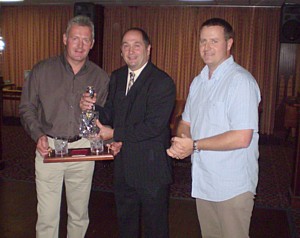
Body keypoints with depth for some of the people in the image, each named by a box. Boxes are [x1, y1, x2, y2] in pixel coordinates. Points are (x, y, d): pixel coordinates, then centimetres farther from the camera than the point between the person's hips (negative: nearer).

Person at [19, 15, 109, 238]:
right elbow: (27, 108, 4)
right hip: (48, 147, -1)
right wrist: (38, 135, -11)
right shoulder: (42, 70, 0)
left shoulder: (100, 77, 4)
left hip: (83, 149, 1)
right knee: (47, 216, 4)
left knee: (79, 214, 14)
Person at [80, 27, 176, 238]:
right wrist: (91, 107, -13)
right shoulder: (117, 77, 7)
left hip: (151, 167, -6)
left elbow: (154, 125, -23)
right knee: (125, 220, 24)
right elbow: (110, 115, 8)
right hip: (123, 165, 7)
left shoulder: (163, 82, -16)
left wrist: (115, 134, -17)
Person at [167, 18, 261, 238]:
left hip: (232, 186, -7)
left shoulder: (241, 81, -16)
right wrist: (181, 143, -8)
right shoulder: (198, 82, 10)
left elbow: (242, 138, -24)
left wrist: (194, 145, -17)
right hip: (203, 182, 7)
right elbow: (186, 122, 15)